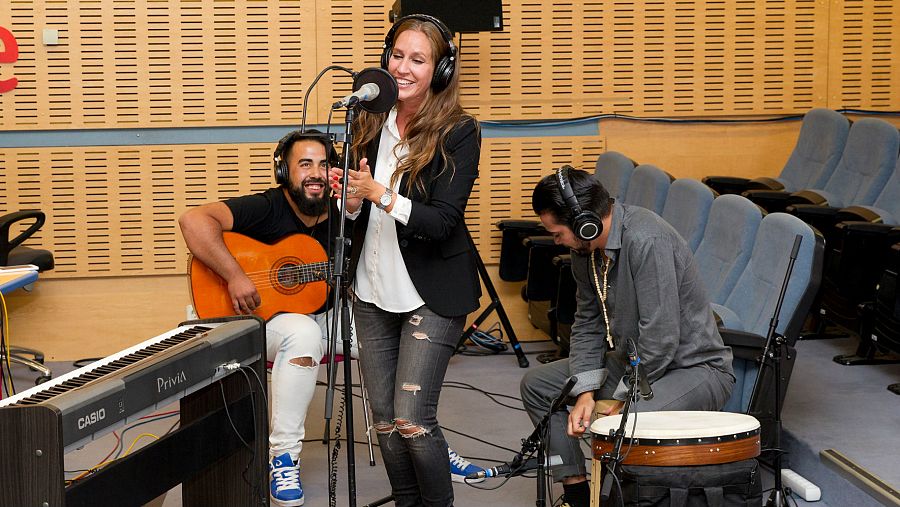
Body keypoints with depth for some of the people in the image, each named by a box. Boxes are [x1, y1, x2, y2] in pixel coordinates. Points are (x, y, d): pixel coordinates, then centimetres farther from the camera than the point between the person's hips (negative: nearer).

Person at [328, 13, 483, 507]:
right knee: (384, 420, 10)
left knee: (412, 420, -9)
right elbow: (357, 217, 10)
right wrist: (352, 198, -13)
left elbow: (442, 222, -18)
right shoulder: (369, 124, 4)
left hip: (431, 295, -5)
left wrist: (380, 193, -27)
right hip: (373, 291, 5)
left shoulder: (458, 133, -11)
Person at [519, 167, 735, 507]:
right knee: (536, 385, 8)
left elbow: (661, 337, -29)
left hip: (694, 366, -9)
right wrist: (585, 393, -5)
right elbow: (588, 323, 7)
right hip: (631, 360, 9)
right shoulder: (585, 247, -1)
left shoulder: (646, 240, -29)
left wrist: (622, 400, -18)